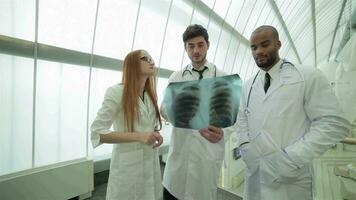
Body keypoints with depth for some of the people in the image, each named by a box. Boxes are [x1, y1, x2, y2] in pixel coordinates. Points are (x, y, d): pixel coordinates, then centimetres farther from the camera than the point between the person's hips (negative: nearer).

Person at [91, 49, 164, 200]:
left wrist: (156, 134, -4)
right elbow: (97, 132, -15)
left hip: (151, 162, 6)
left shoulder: (151, 94, 7)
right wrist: (139, 136, -24)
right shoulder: (116, 92, -14)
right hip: (128, 165, -6)